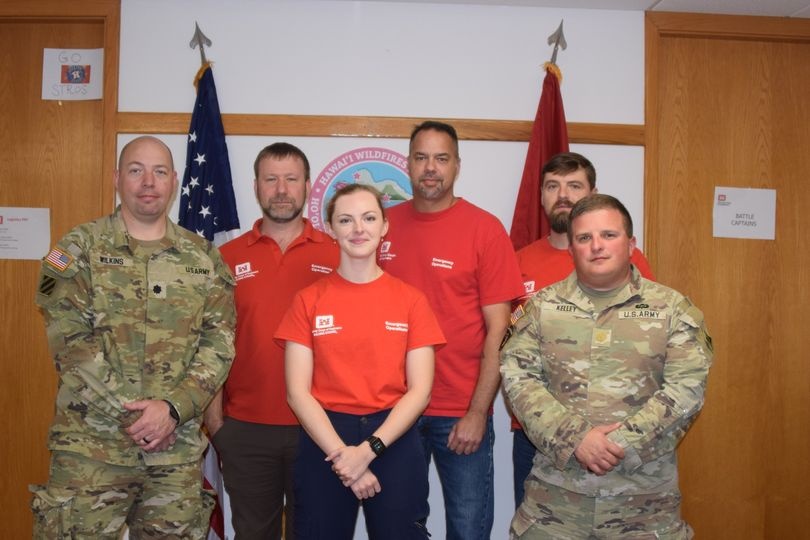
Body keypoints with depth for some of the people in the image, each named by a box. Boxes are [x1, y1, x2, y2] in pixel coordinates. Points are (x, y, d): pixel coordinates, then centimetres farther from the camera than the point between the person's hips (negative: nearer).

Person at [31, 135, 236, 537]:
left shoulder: (204, 258, 7)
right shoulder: (79, 250, 0)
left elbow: (220, 342, 1)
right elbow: (72, 344, -8)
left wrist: (173, 408, -13)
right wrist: (133, 415, -13)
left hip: (178, 449, 3)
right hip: (92, 447, -2)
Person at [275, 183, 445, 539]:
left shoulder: (411, 300, 1)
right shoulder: (308, 300, 1)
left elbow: (419, 390, -3)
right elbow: (298, 392, -3)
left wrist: (369, 449, -13)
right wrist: (341, 454, -13)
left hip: (394, 441, 0)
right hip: (323, 443, 0)